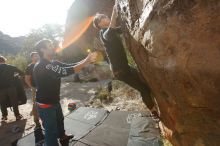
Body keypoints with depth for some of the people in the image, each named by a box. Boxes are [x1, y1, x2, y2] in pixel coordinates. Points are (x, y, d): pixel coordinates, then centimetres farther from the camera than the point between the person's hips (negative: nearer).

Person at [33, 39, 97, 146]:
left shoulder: (53, 63, 1)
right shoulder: (41, 67, -28)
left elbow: (69, 66, -2)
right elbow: (65, 71, -36)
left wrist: (86, 60, -15)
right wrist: (86, 62, -33)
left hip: (55, 101, 10)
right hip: (45, 105, -10)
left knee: (59, 120, 30)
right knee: (51, 130, 4)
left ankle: (63, 137, 57)